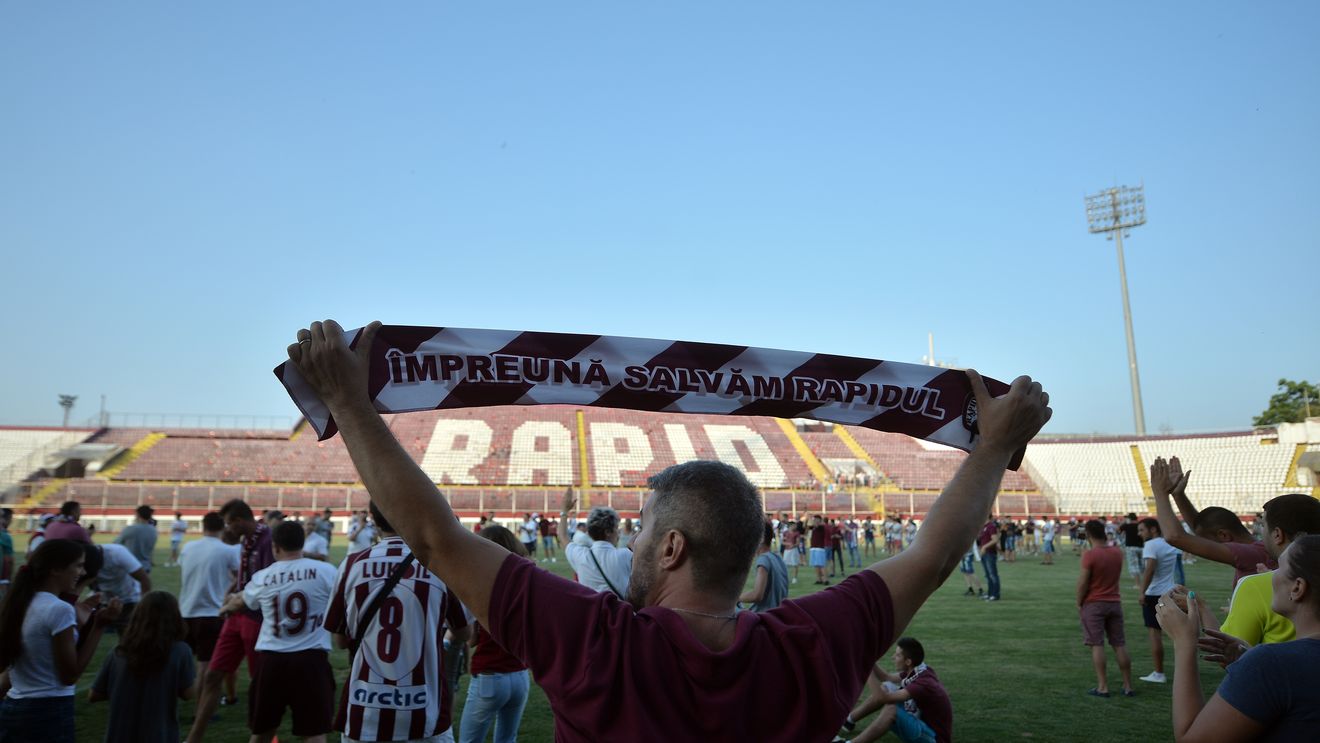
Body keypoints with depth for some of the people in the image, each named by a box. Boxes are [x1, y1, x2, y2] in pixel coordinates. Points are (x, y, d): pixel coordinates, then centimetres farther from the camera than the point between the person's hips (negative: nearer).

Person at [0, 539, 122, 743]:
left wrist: (75, 612, 14)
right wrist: (99, 626, -15)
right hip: (49, 713, -8)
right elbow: (70, 675, -15)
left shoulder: (18, 603, 5)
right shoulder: (60, 609, -18)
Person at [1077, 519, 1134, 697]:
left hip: (1094, 604, -5)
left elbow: (1082, 582, -15)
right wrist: (1107, 542, 19)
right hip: (1115, 602, 6)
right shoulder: (1118, 552, 2)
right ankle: (1128, 686, 14)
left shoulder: (1090, 555, -16)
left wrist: (1079, 603, -4)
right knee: (1120, 644, 10)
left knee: (1097, 645, -2)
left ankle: (1103, 687, -2)